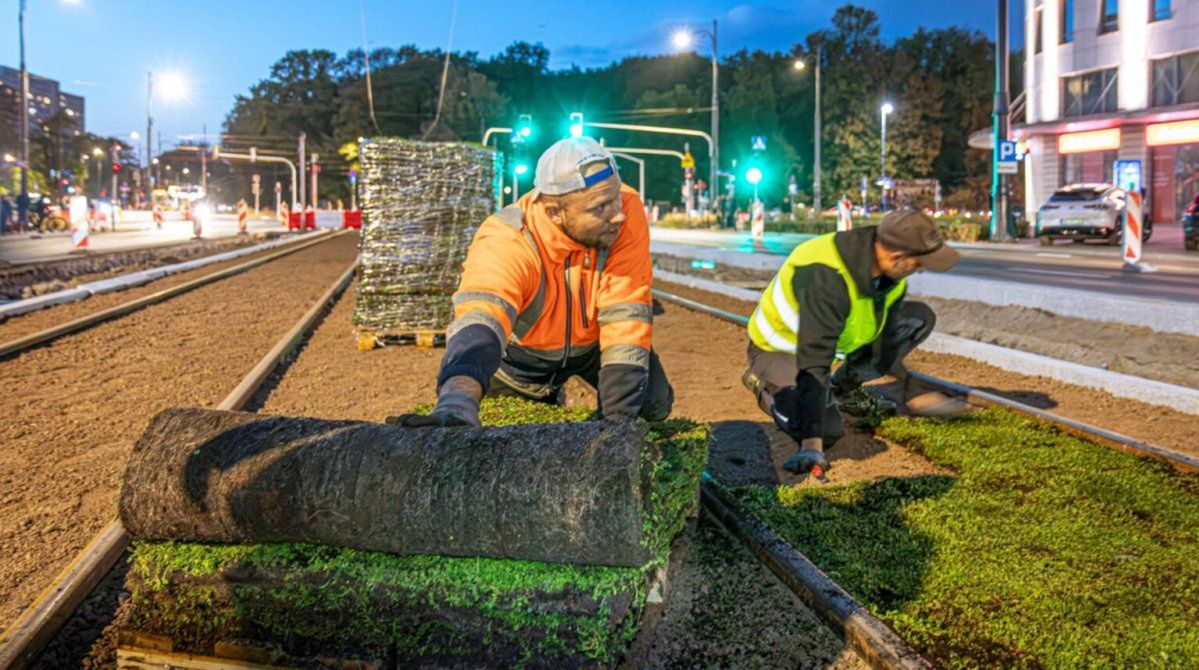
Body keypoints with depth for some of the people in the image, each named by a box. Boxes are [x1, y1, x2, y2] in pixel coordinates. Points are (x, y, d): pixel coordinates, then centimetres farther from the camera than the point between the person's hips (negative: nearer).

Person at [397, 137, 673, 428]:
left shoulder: (626, 210, -33)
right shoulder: (505, 244, -41)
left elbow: (625, 315, -32)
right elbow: (479, 327, -57)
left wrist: (619, 413, -36)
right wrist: (455, 407, -77)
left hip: (590, 338, 2)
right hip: (521, 353, -1)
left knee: (654, 405, -5)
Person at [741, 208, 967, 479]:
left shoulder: (892, 276, -14)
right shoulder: (826, 277, -39)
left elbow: (885, 345, -3)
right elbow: (814, 362, -42)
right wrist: (812, 444, -45)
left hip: (835, 334, 8)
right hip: (780, 349, -7)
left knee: (921, 318, -2)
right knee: (829, 431, -26)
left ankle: (844, 386, 10)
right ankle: (764, 384, 3)